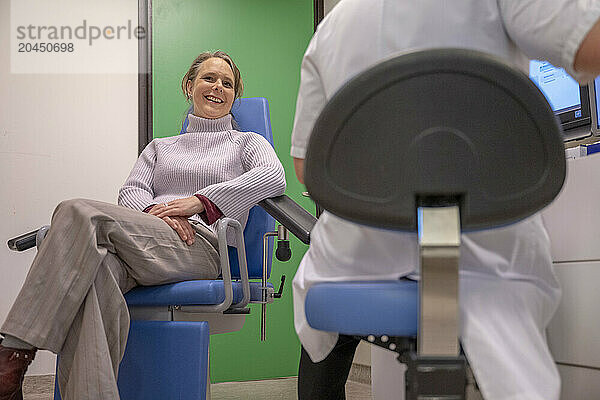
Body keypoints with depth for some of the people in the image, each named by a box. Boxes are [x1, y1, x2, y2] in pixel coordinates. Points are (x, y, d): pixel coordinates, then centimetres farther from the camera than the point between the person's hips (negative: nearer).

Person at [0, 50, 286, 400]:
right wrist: (155, 211, -9)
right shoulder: (160, 147, 35)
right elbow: (132, 191, 17)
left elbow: (274, 177, 0)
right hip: (145, 237, 4)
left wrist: (200, 201, -9)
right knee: (95, 272, -38)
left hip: (200, 246, -4)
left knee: (80, 213, -30)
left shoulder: (247, 142, 24)